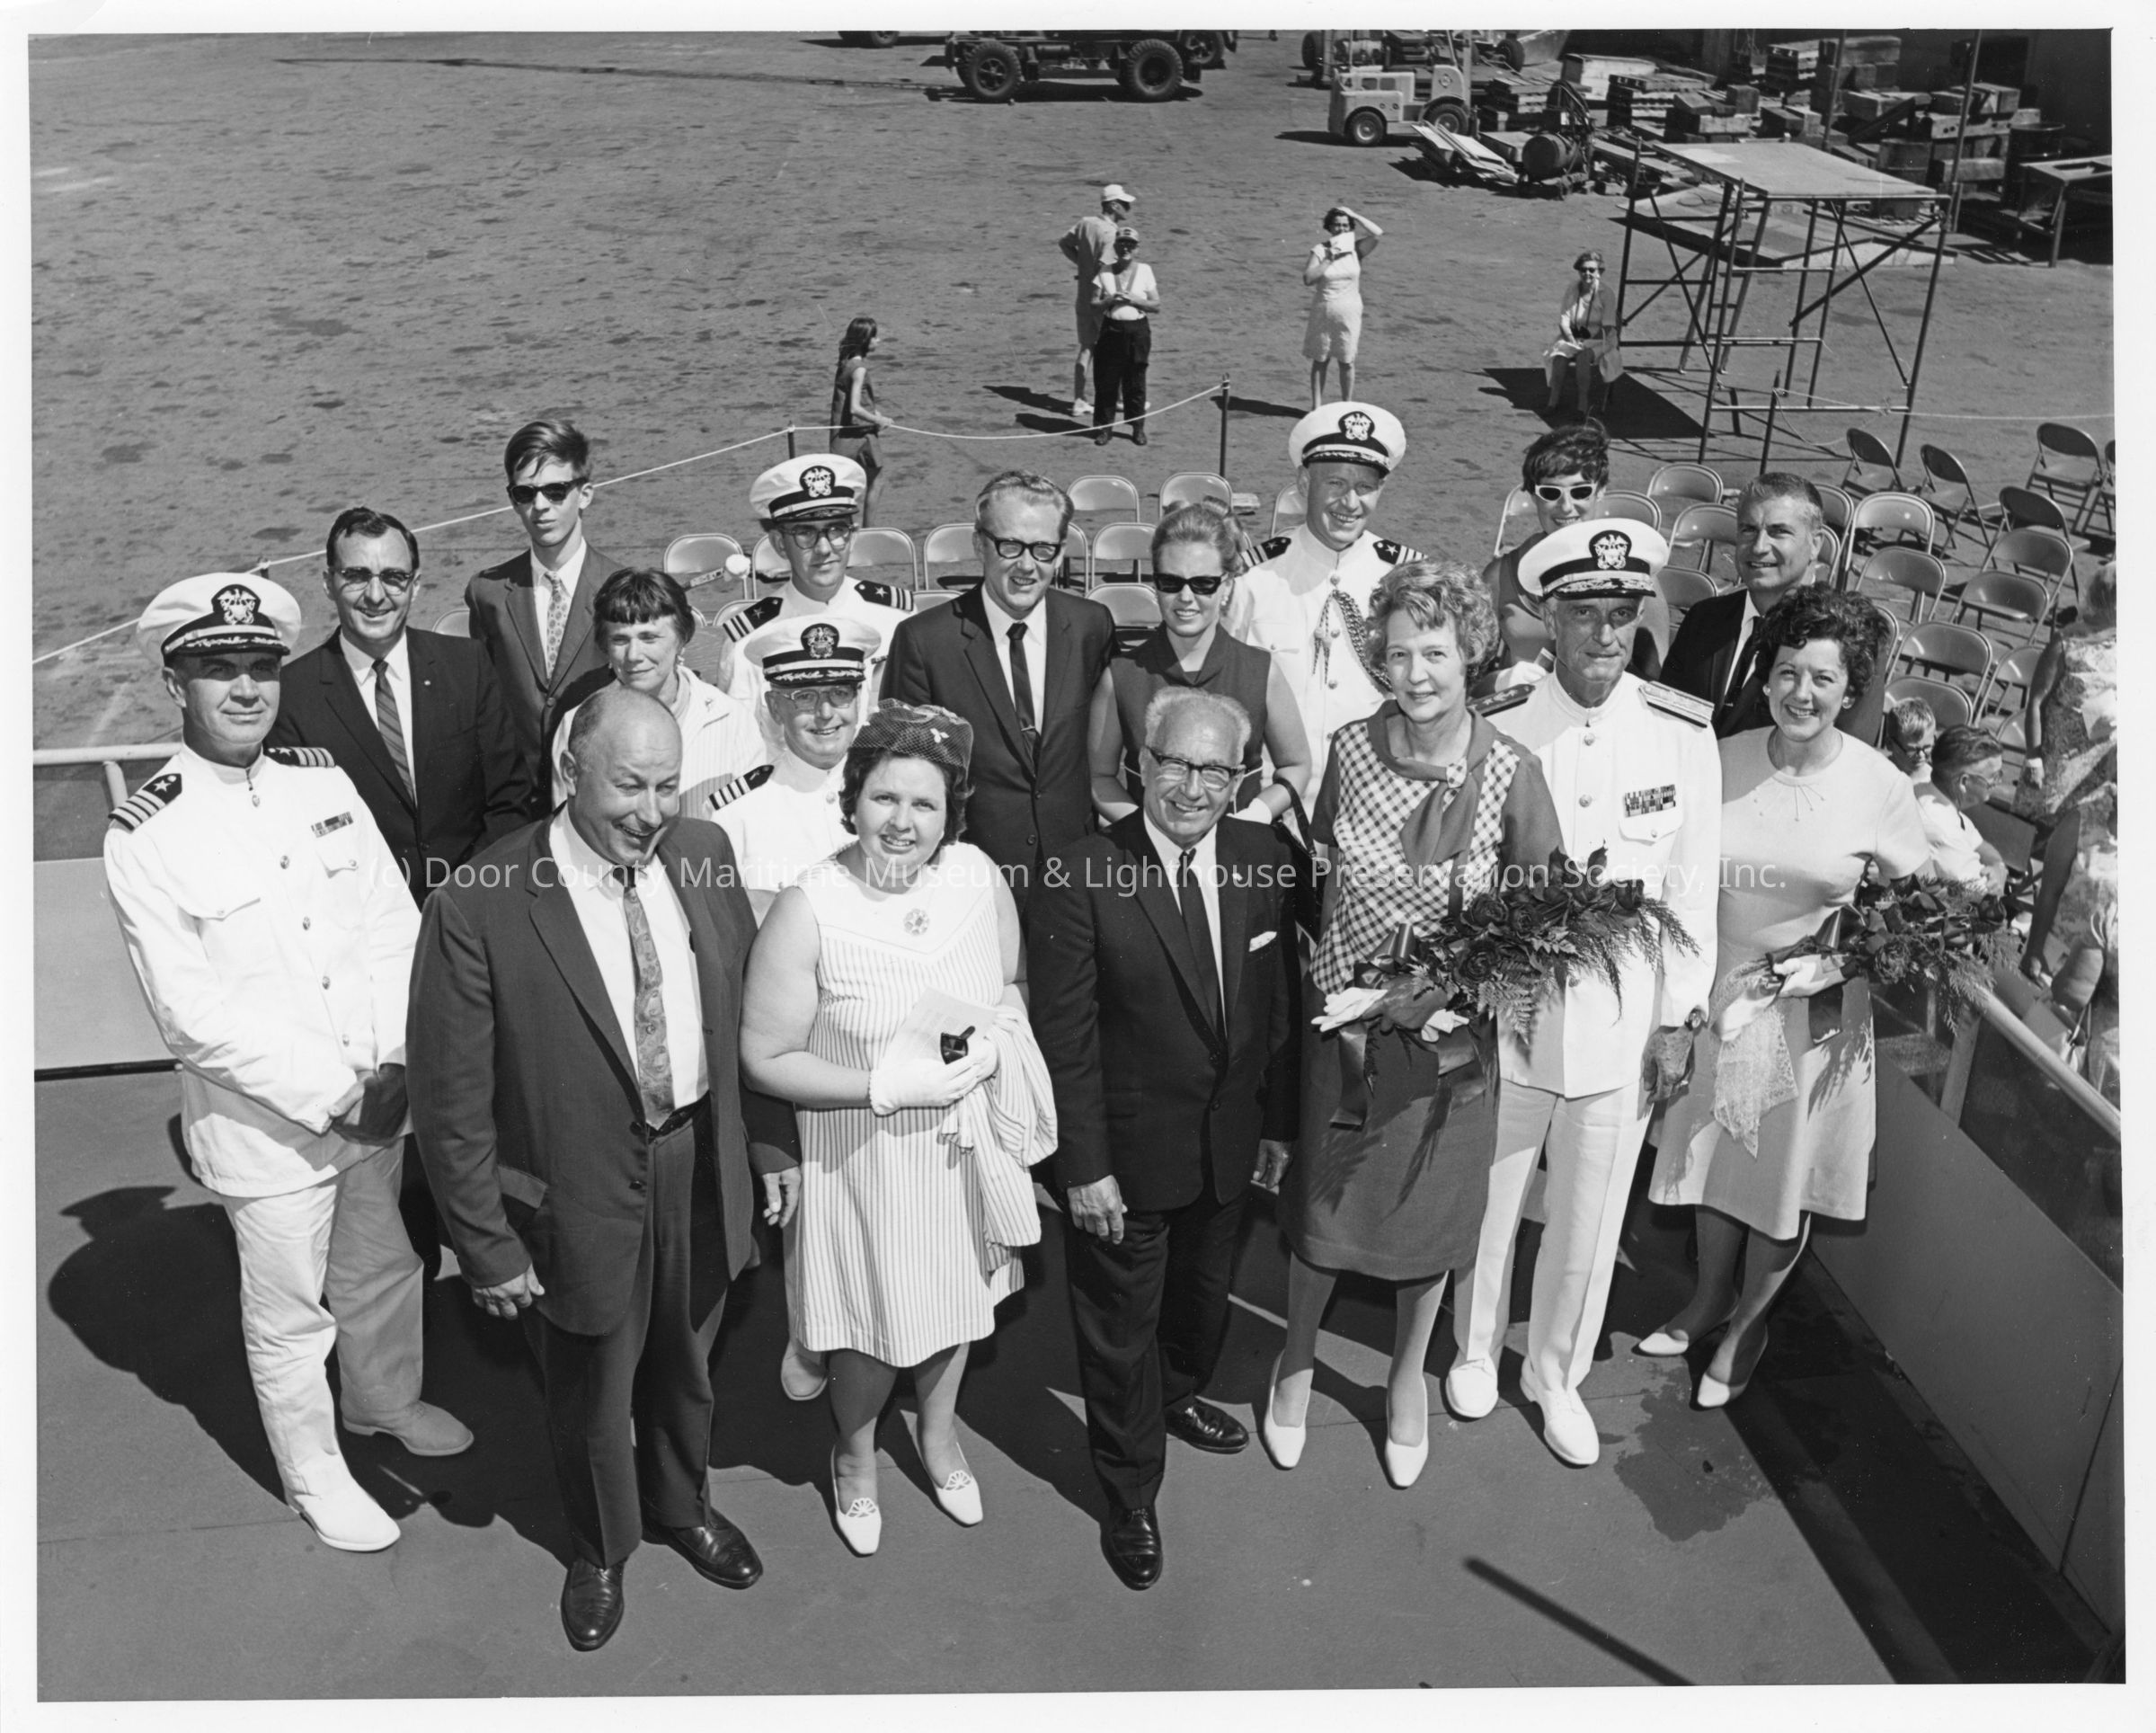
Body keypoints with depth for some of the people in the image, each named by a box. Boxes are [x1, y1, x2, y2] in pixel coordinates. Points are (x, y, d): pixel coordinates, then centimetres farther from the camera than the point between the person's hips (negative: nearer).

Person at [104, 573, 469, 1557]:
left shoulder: (323, 783, -2)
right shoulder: (145, 837, -15)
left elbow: (393, 922, -1)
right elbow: (194, 1013, -18)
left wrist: (397, 1063, -11)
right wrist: (333, 1093, -19)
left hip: (377, 1098, 5)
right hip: (265, 1127, -4)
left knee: (383, 1268, 24)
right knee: (292, 1315, 14)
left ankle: (385, 1400, 52)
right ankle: (313, 1472, 38)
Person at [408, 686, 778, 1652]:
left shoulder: (704, 854, -8)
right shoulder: (479, 908, -23)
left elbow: (747, 1013, 4)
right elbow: (452, 1102, -16)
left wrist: (775, 1139, 6)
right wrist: (487, 1247, -13)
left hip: (702, 1164, 4)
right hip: (579, 1190, -4)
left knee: (685, 1368, 27)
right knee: (591, 1397, 20)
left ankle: (680, 1506, 57)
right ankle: (600, 1552, 50)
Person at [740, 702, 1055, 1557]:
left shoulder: (979, 876, -11)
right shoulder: (807, 910, -23)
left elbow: (1013, 986, 7)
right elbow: (765, 1058, -16)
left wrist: (994, 1041, -13)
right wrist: (884, 1085, -23)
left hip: (966, 1145, 4)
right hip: (864, 1157, -4)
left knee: (956, 1297, 25)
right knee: (873, 1325, 13)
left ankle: (939, 1430, 56)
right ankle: (854, 1453, 47)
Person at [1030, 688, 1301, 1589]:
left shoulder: (1264, 858, -6)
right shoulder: (1079, 879, -22)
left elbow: (1280, 1001, 3)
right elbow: (1063, 1041, -18)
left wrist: (1279, 1119, 7)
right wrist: (1083, 1168, -16)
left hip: (1229, 1142, 5)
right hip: (1127, 1153, -5)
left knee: (1203, 1294, 28)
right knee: (1121, 1324, 13)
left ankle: (1177, 1396, 59)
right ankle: (1130, 1495, 36)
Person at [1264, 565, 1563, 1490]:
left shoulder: (1511, 772, -14)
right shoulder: (1350, 749, -10)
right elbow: (1324, 869, 3)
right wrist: (1344, 986, -4)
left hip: (1448, 1033, -1)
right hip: (1345, 1021, 1)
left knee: (1431, 1214, 15)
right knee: (1320, 1206, 13)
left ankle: (1408, 1377, 42)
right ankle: (1297, 1360, 42)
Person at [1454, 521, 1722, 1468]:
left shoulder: (1684, 735, -7)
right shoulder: (1495, 731, -11)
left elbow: (1692, 885, -1)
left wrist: (1679, 1019, 0)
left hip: (1623, 1025, 1)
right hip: (1502, 1017, -1)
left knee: (1590, 1219, 15)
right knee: (1486, 1199, 17)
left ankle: (1557, 1373, 38)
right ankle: (1477, 1347, 42)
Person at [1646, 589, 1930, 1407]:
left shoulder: (1881, 786, -14)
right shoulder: (1723, 760, -7)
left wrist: (1831, 962, -18)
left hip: (1813, 1011, -2)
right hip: (1719, 993, 2)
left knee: (1784, 1182, 12)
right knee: (1713, 1157, 19)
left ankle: (1749, 1323, 36)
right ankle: (1709, 1299, 43)